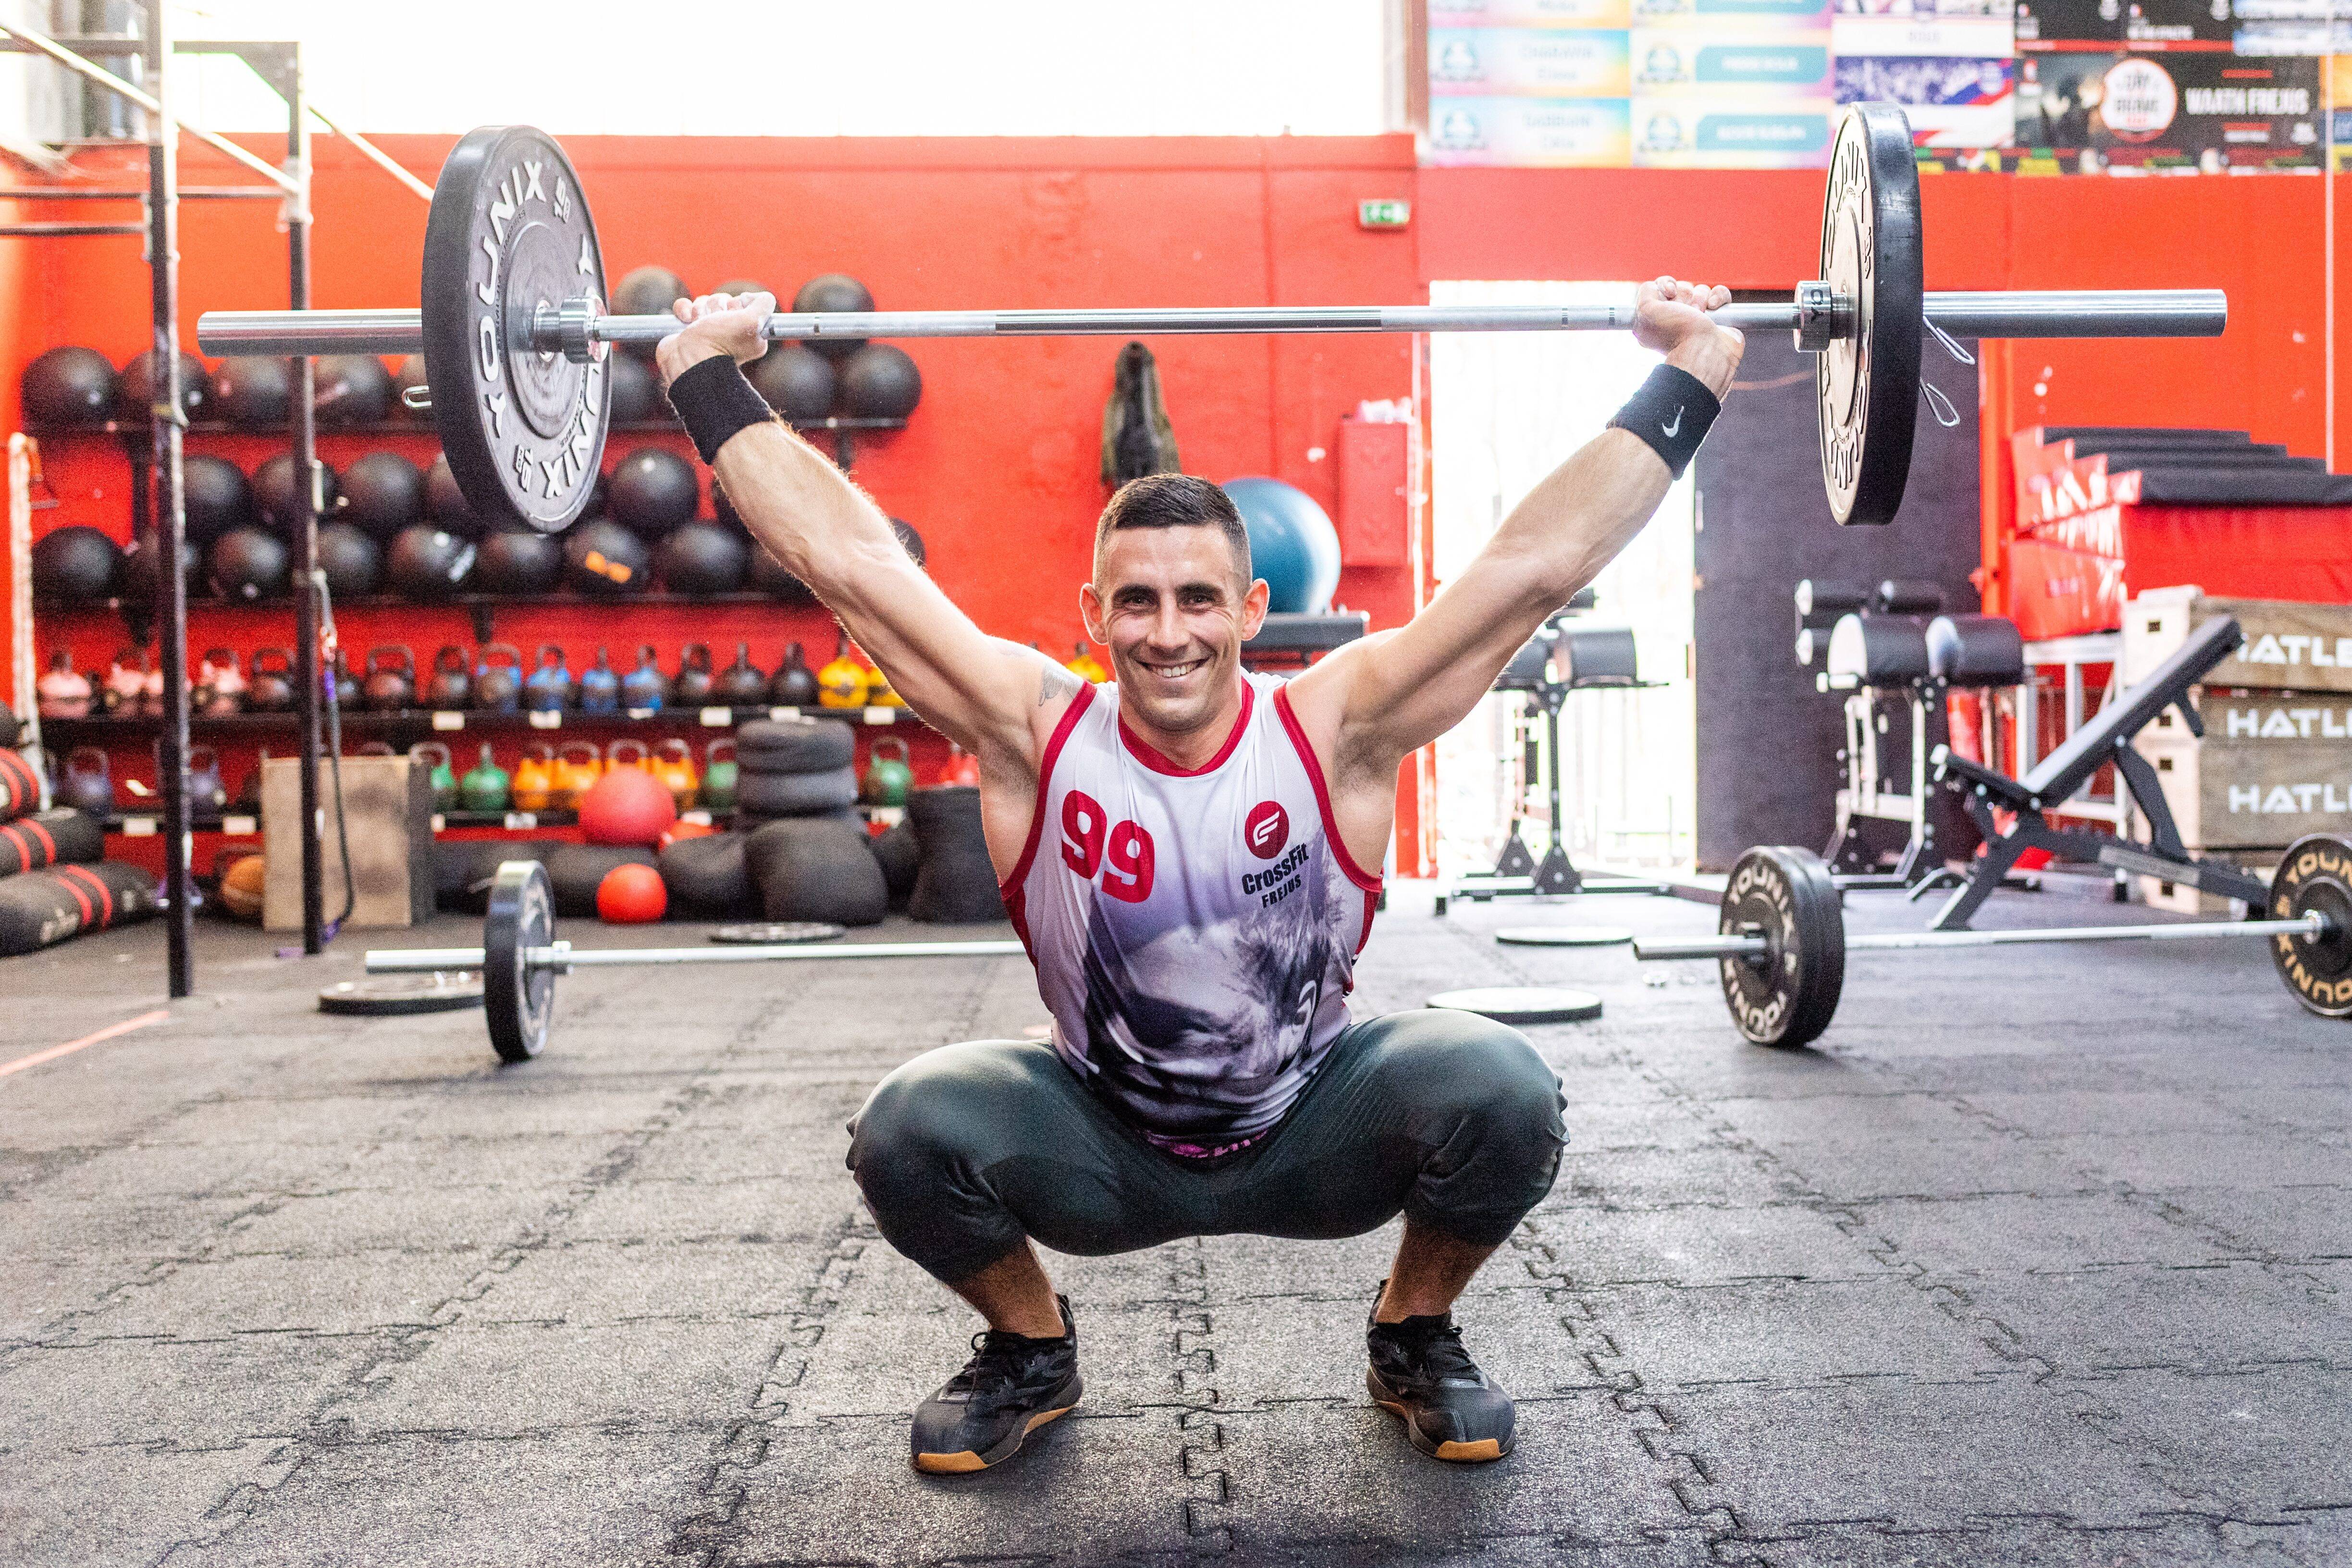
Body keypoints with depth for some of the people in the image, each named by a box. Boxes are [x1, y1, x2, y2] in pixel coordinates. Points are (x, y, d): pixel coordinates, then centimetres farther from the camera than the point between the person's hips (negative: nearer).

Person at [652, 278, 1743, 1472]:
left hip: (1315, 1138, 0)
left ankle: (1416, 1338, 6)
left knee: (1504, 1093, -28)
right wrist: (708, 377, -12)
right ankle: (1028, 1349, 7)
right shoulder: (1037, 734, -18)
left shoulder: (1333, 732, -20)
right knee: (909, 1127, -27)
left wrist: (1686, 375, -19)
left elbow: (1541, 561, -20)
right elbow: (848, 560, -17)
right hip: (1103, 1151, 1)